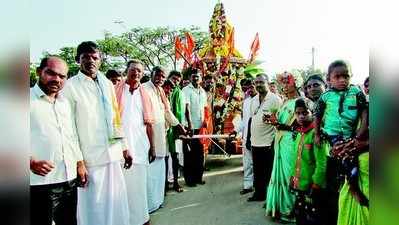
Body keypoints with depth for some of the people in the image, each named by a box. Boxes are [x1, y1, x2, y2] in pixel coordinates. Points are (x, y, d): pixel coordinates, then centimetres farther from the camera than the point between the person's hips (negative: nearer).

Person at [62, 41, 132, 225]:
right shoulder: (70, 86, -4)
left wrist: (124, 147, 12)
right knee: (94, 206, 6)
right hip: (89, 157, -4)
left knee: (116, 202, 12)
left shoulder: (107, 84, 11)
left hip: (112, 154, 5)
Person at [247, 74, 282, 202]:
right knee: (257, 171, 16)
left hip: (269, 143, -6)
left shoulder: (275, 99, -9)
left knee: (269, 172, 5)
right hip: (255, 142, 6)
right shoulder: (253, 100, 11)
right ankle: (258, 193, 31)